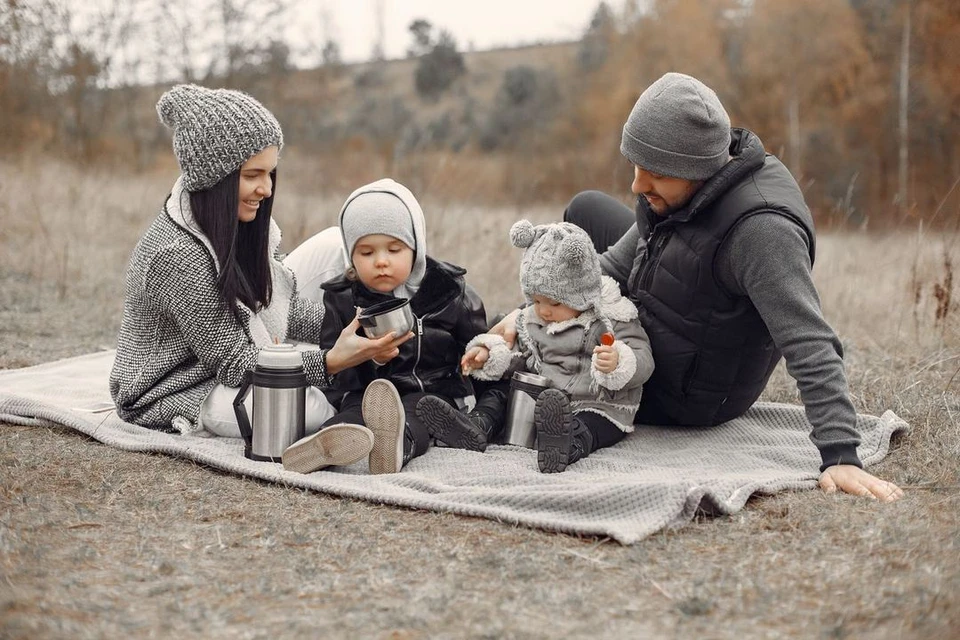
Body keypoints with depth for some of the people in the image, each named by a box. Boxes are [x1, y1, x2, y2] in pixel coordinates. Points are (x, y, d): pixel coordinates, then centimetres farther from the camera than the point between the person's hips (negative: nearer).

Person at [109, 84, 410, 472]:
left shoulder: (237, 223, -3)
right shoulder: (177, 256, -30)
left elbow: (284, 308, 2)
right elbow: (234, 362, -26)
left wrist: (351, 329, -16)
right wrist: (330, 362, -36)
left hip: (228, 364, 10)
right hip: (175, 397, -9)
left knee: (333, 248, 3)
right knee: (320, 406, -37)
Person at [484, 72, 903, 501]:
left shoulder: (760, 229, -37)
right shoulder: (681, 186, -9)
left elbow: (812, 349, -39)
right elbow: (617, 267, -1)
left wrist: (840, 457, -46)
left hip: (685, 397, -8)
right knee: (587, 210, 14)